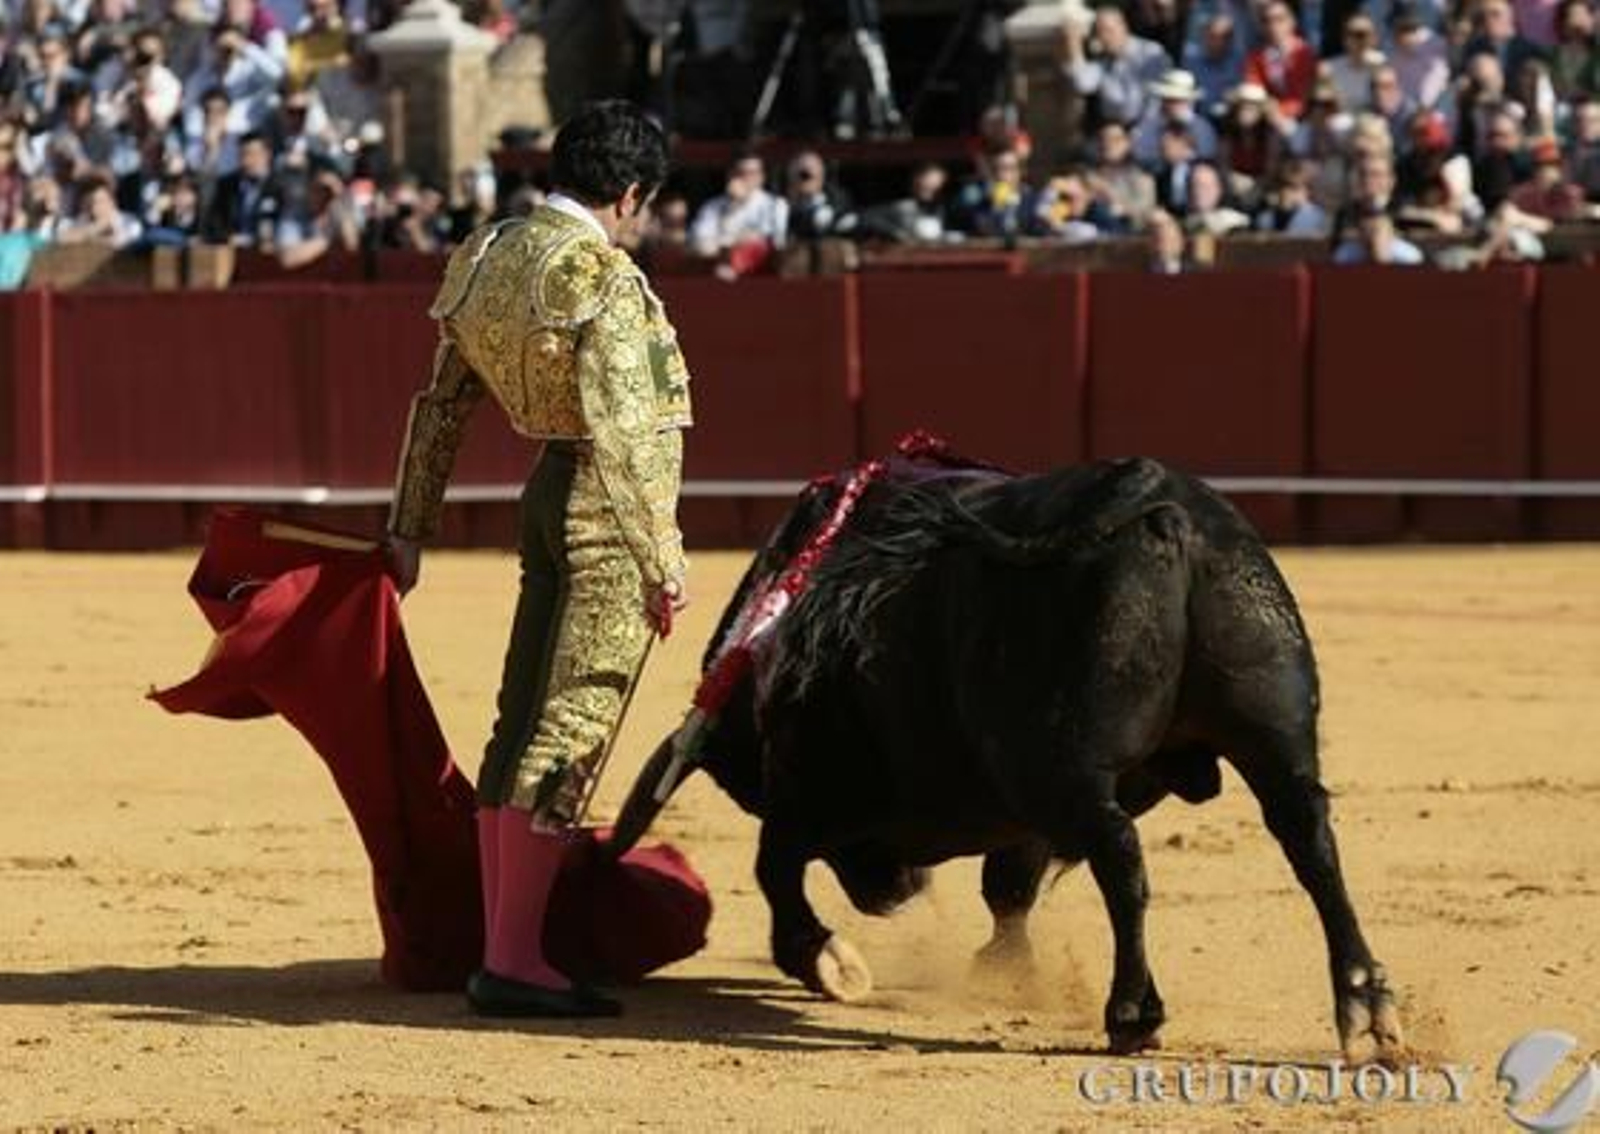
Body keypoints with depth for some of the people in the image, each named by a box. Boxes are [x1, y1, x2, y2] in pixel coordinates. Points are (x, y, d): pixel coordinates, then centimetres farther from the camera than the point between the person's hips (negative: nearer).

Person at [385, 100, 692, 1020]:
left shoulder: (492, 256, 10)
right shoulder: (602, 279, -16)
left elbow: (443, 405, 15)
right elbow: (621, 431, -21)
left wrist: (411, 528, 21)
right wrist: (663, 559, -16)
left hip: (550, 496, 9)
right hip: (611, 512, -9)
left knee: (524, 726, 11)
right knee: (570, 733, -8)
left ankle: (506, 949, 16)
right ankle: (513, 962, -9)